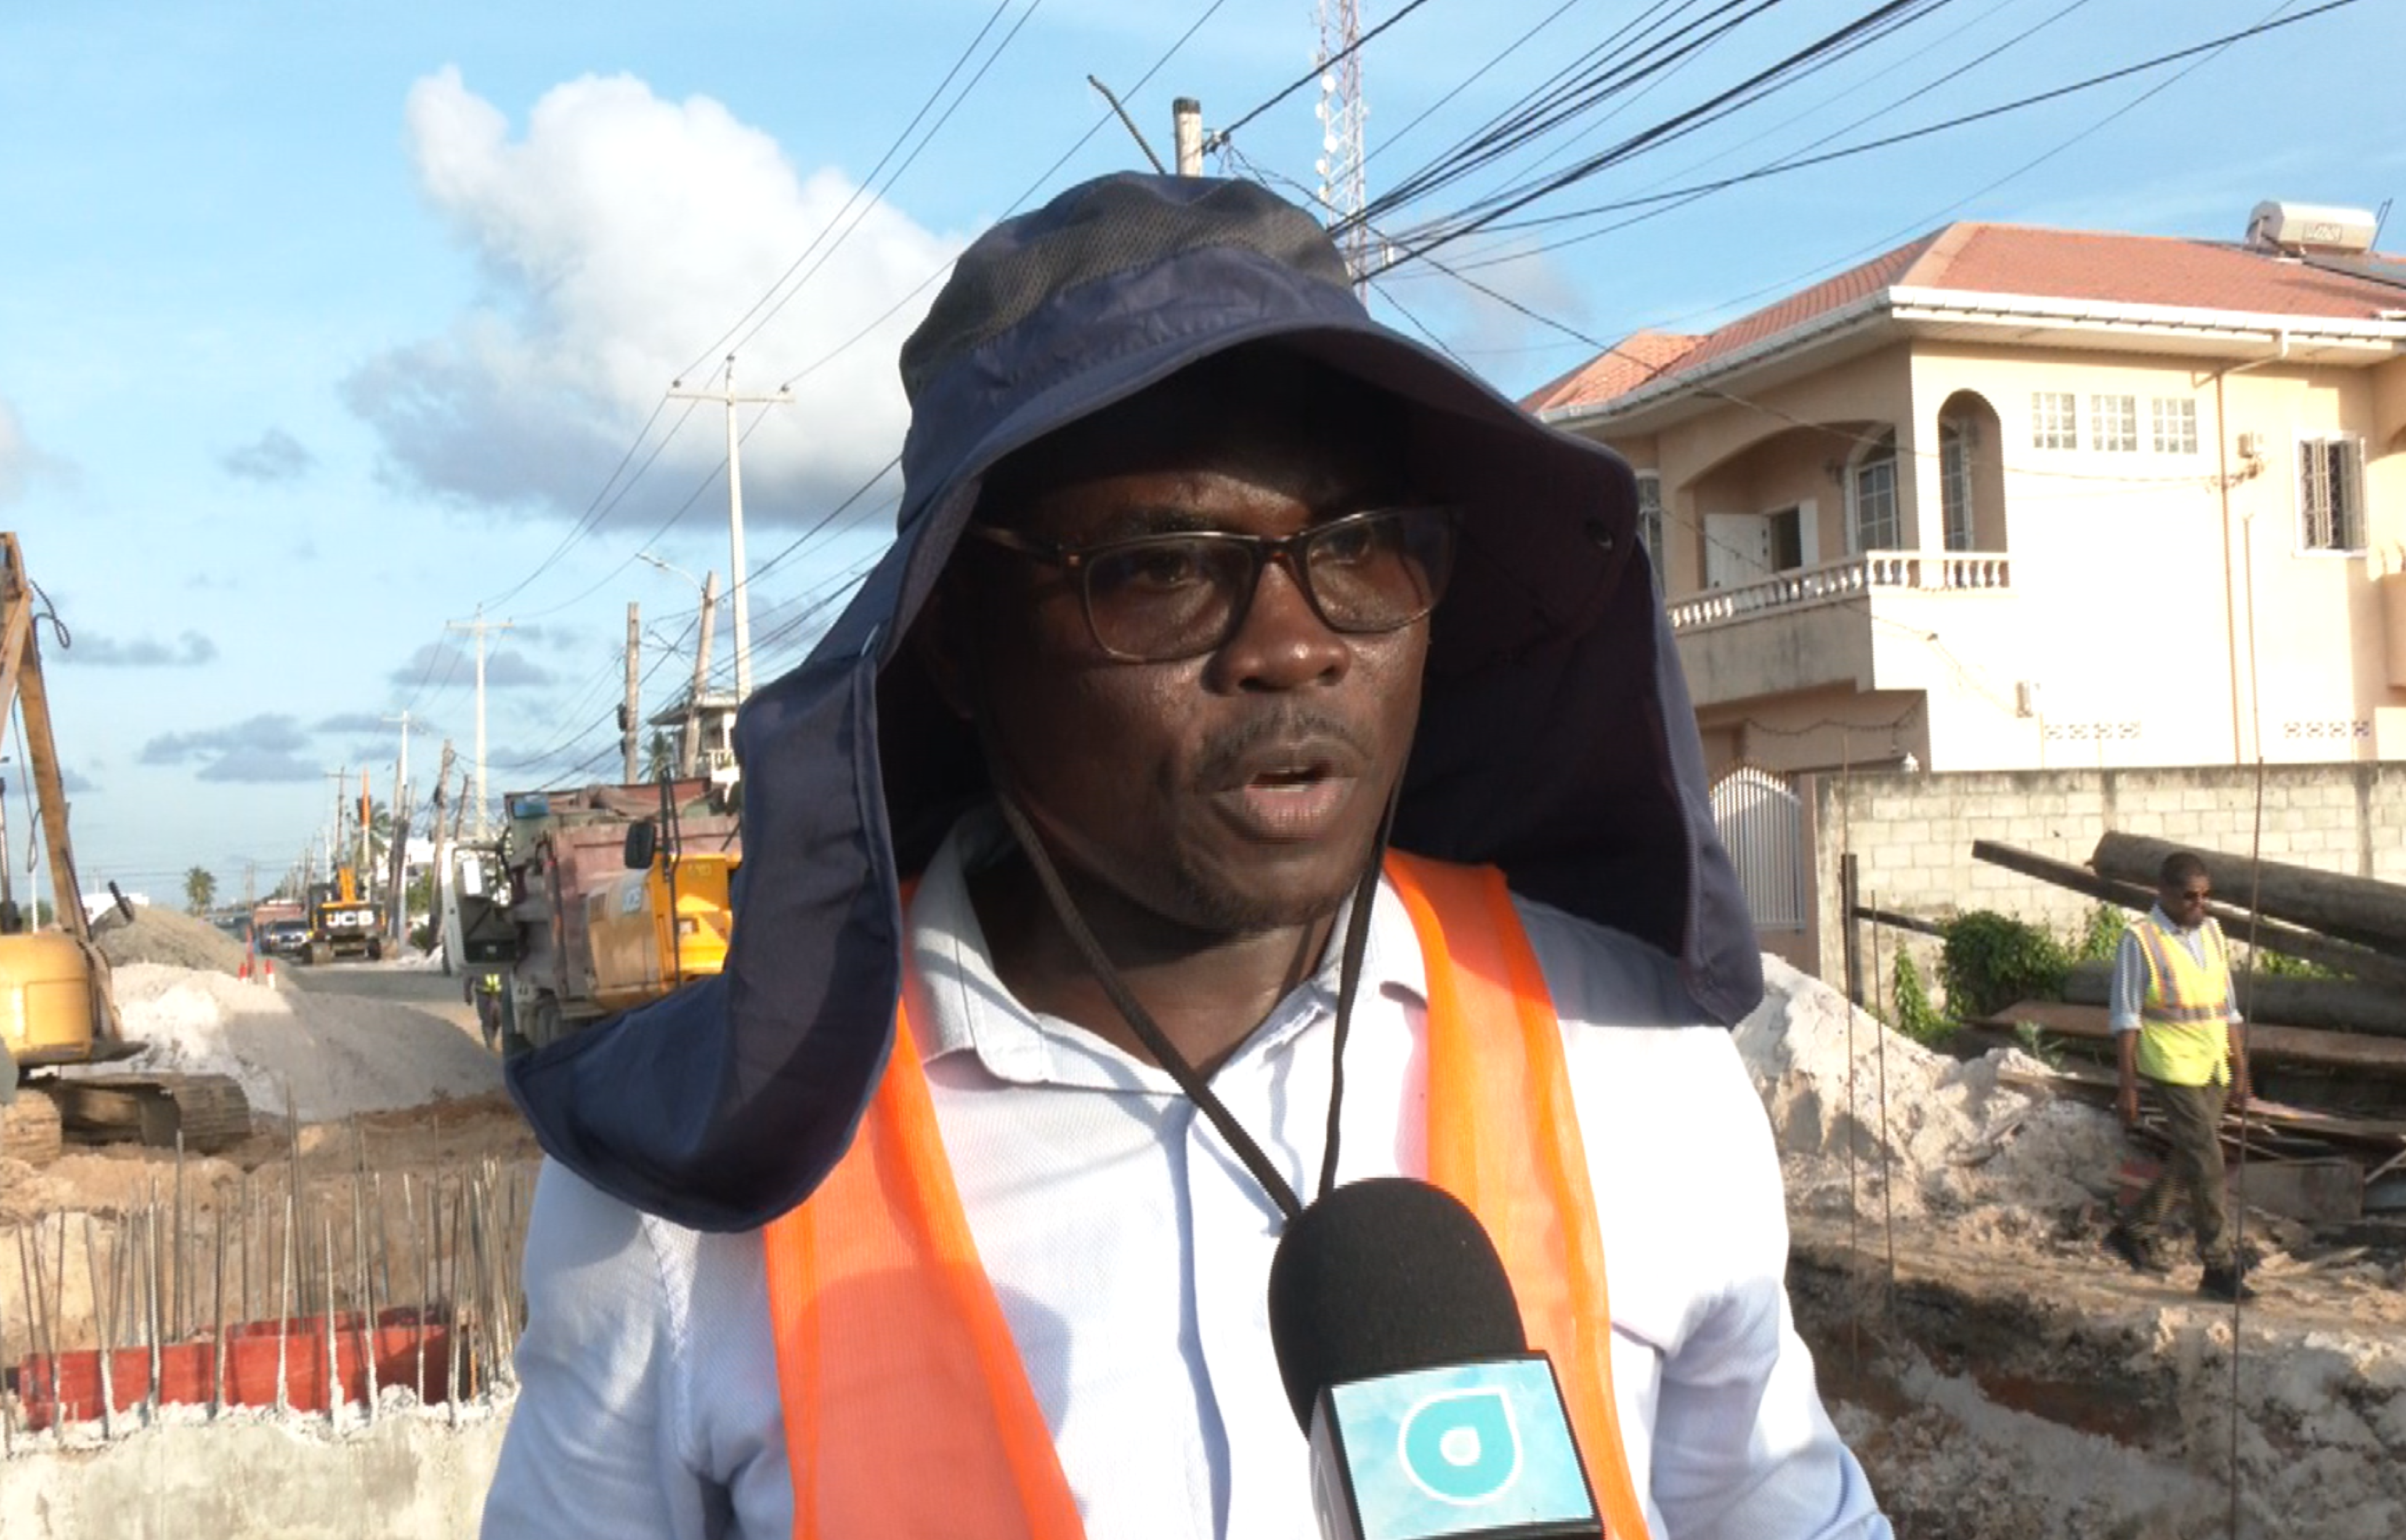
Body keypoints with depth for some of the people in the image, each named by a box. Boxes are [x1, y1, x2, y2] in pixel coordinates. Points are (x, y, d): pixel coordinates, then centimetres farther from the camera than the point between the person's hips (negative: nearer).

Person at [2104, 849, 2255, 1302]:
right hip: (2172, 1068, -7)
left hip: (2212, 1070, 7)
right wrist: (2128, 1087, -12)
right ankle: (2221, 1268, -2)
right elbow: (2126, 1020, -9)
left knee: (2188, 1162, 13)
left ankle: (2134, 1231, 30)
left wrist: (2240, 1072, 13)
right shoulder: (2140, 941, -9)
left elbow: (2228, 1009, 16)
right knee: (2206, 1164, -9)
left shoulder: (2212, 933, 11)